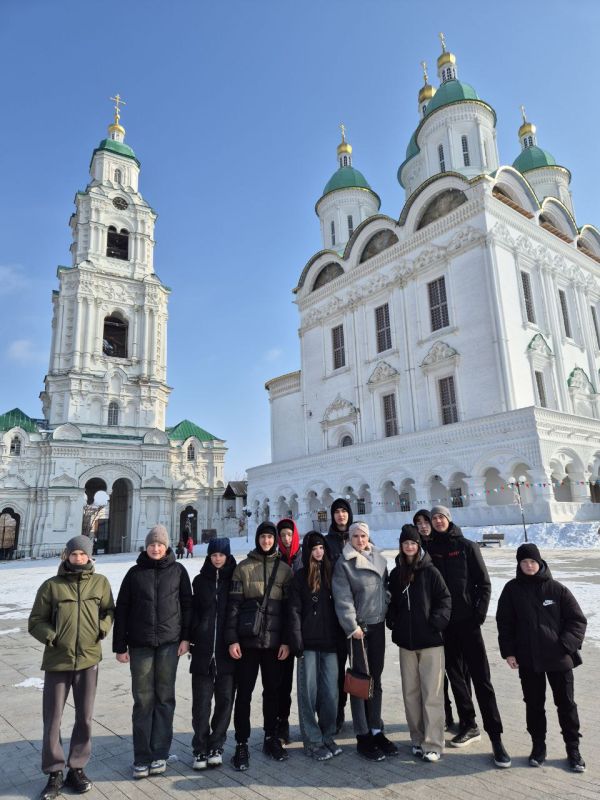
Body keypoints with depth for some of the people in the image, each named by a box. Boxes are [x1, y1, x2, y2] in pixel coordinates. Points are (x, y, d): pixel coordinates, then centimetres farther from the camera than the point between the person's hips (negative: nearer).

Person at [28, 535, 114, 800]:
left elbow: (109, 610, 11)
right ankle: (54, 773, 26)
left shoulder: (100, 583, 0)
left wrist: (103, 627, -8)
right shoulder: (51, 585, -4)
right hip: (57, 660, -1)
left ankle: (76, 768, 30)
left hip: (88, 659, 1)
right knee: (52, 719, 7)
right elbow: (36, 621, 1)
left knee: (84, 717, 11)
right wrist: (51, 637, -14)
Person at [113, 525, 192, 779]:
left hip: (169, 643, 0)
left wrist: (186, 637, -1)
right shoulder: (135, 573, 2)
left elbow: (187, 604, 4)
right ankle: (142, 758, 15)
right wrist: (120, 646, 2)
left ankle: (159, 754, 17)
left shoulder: (178, 571, 2)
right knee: (143, 701, 5)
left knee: (164, 698, 6)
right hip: (140, 644, 0)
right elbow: (121, 610, 4)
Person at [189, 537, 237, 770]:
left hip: (227, 650, -1)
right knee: (201, 701, 4)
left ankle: (215, 747, 21)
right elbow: (193, 611, 8)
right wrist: (191, 638, 1)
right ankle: (200, 749, 16)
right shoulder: (200, 581, 7)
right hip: (203, 650, 1)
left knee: (225, 699, 7)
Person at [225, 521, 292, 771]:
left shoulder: (285, 570, 4)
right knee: (244, 692, 4)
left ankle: (271, 738, 29)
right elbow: (233, 605, -2)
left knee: (272, 690, 12)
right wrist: (232, 639, -7)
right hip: (247, 639, -1)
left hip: (274, 641, 2)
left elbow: (289, 607, 4)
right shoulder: (243, 568, 0)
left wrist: (287, 641, -1)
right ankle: (241, 744, 17)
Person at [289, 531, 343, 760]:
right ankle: (312, 741, 15)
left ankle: (327, 737, 23)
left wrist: (341, 639, 5)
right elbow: (294, 612, -3)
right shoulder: (300, 577, 0)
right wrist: (297, 644, -10)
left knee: (330, 692, 6)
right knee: (309, 692, 3)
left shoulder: (332, 574, 9)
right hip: (309, 644, -3)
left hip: (330, 643, 3)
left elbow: (339, 606, 10)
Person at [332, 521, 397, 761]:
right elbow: (343, 599, -13)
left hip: (378, 625, 5)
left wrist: (390, 616, 9)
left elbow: (386, 588, 14)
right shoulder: (344, 563, -9)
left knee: (376, 680, 14)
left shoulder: (379, 559, 7)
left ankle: (376, 731, 27)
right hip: (358, 628, -5)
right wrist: (352, 627, -15)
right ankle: (363, 737, 12)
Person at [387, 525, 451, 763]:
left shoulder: (430, 571, -6)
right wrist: (394, 623, 4)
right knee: (410, 693, 11)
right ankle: (417, 739, 25)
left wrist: (436, 622, -15)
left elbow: (445, 598, -6)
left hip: (430, 641, -4)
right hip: (406, 641, 4)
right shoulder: (396, 573, 6)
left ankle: (433, 744, 8)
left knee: (432, 693, -1)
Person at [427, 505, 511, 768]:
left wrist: (479, 613, -9)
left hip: (467, 620, -3)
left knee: (480, 678, -2)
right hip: (443, 621, 3)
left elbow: (484, 583, -1)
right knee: (455, 674, 12)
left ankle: (495, 736, 5)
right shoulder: (429, 549, 5)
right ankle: (469, 726, 27)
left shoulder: (467, 546, -1)